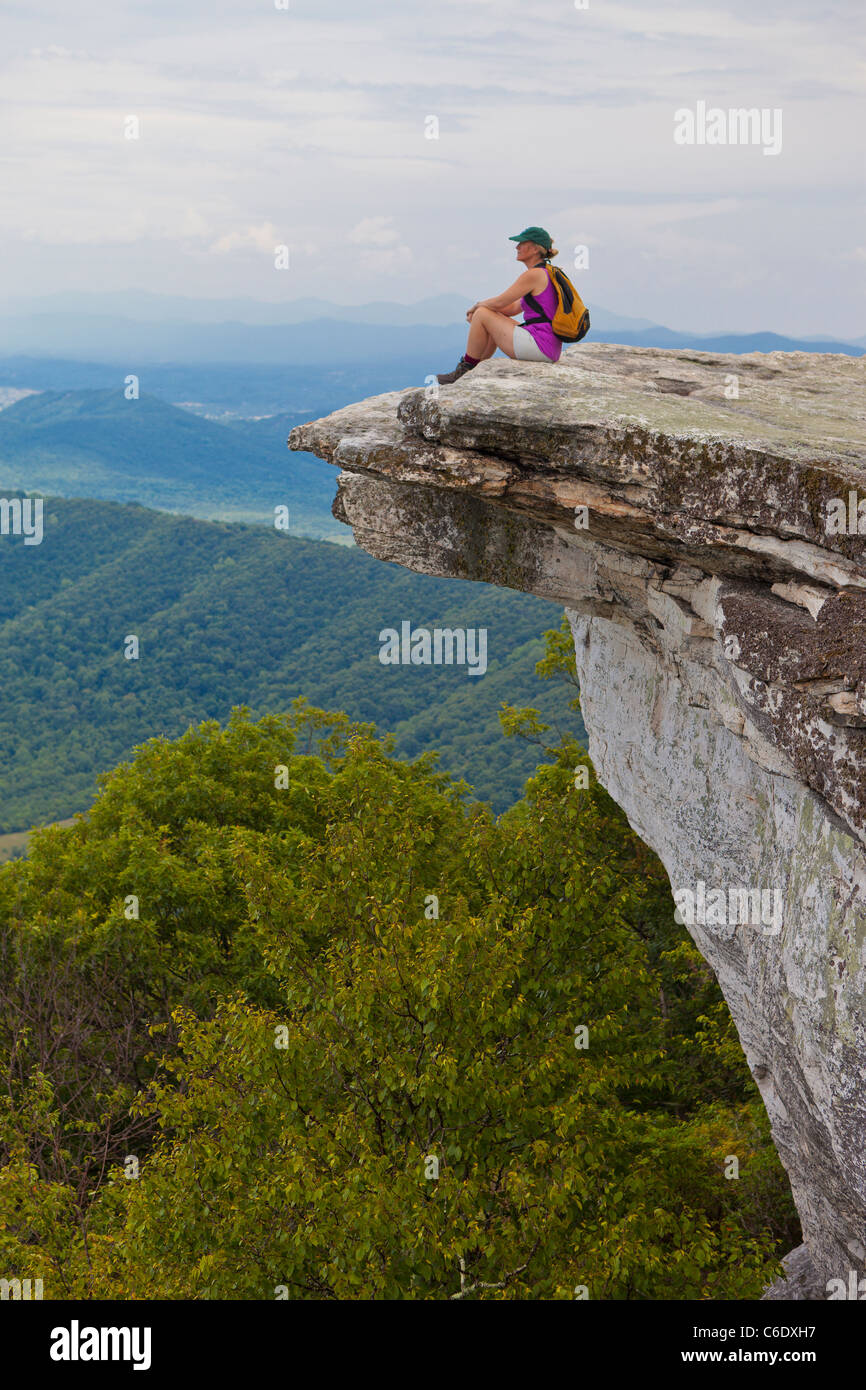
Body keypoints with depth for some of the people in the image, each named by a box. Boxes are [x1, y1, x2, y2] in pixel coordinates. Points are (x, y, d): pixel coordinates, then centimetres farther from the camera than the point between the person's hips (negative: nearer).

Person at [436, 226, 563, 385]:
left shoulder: (534, 274, -12)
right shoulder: (545, 273, 19)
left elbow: (499, 302, -10)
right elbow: (514, 308, 22)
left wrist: (478, 305, 11)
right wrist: (479, 308, 14)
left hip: (540, 346, -10)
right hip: (550, 351, 10)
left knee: (482, 314, -2)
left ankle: (464, 370, 10)